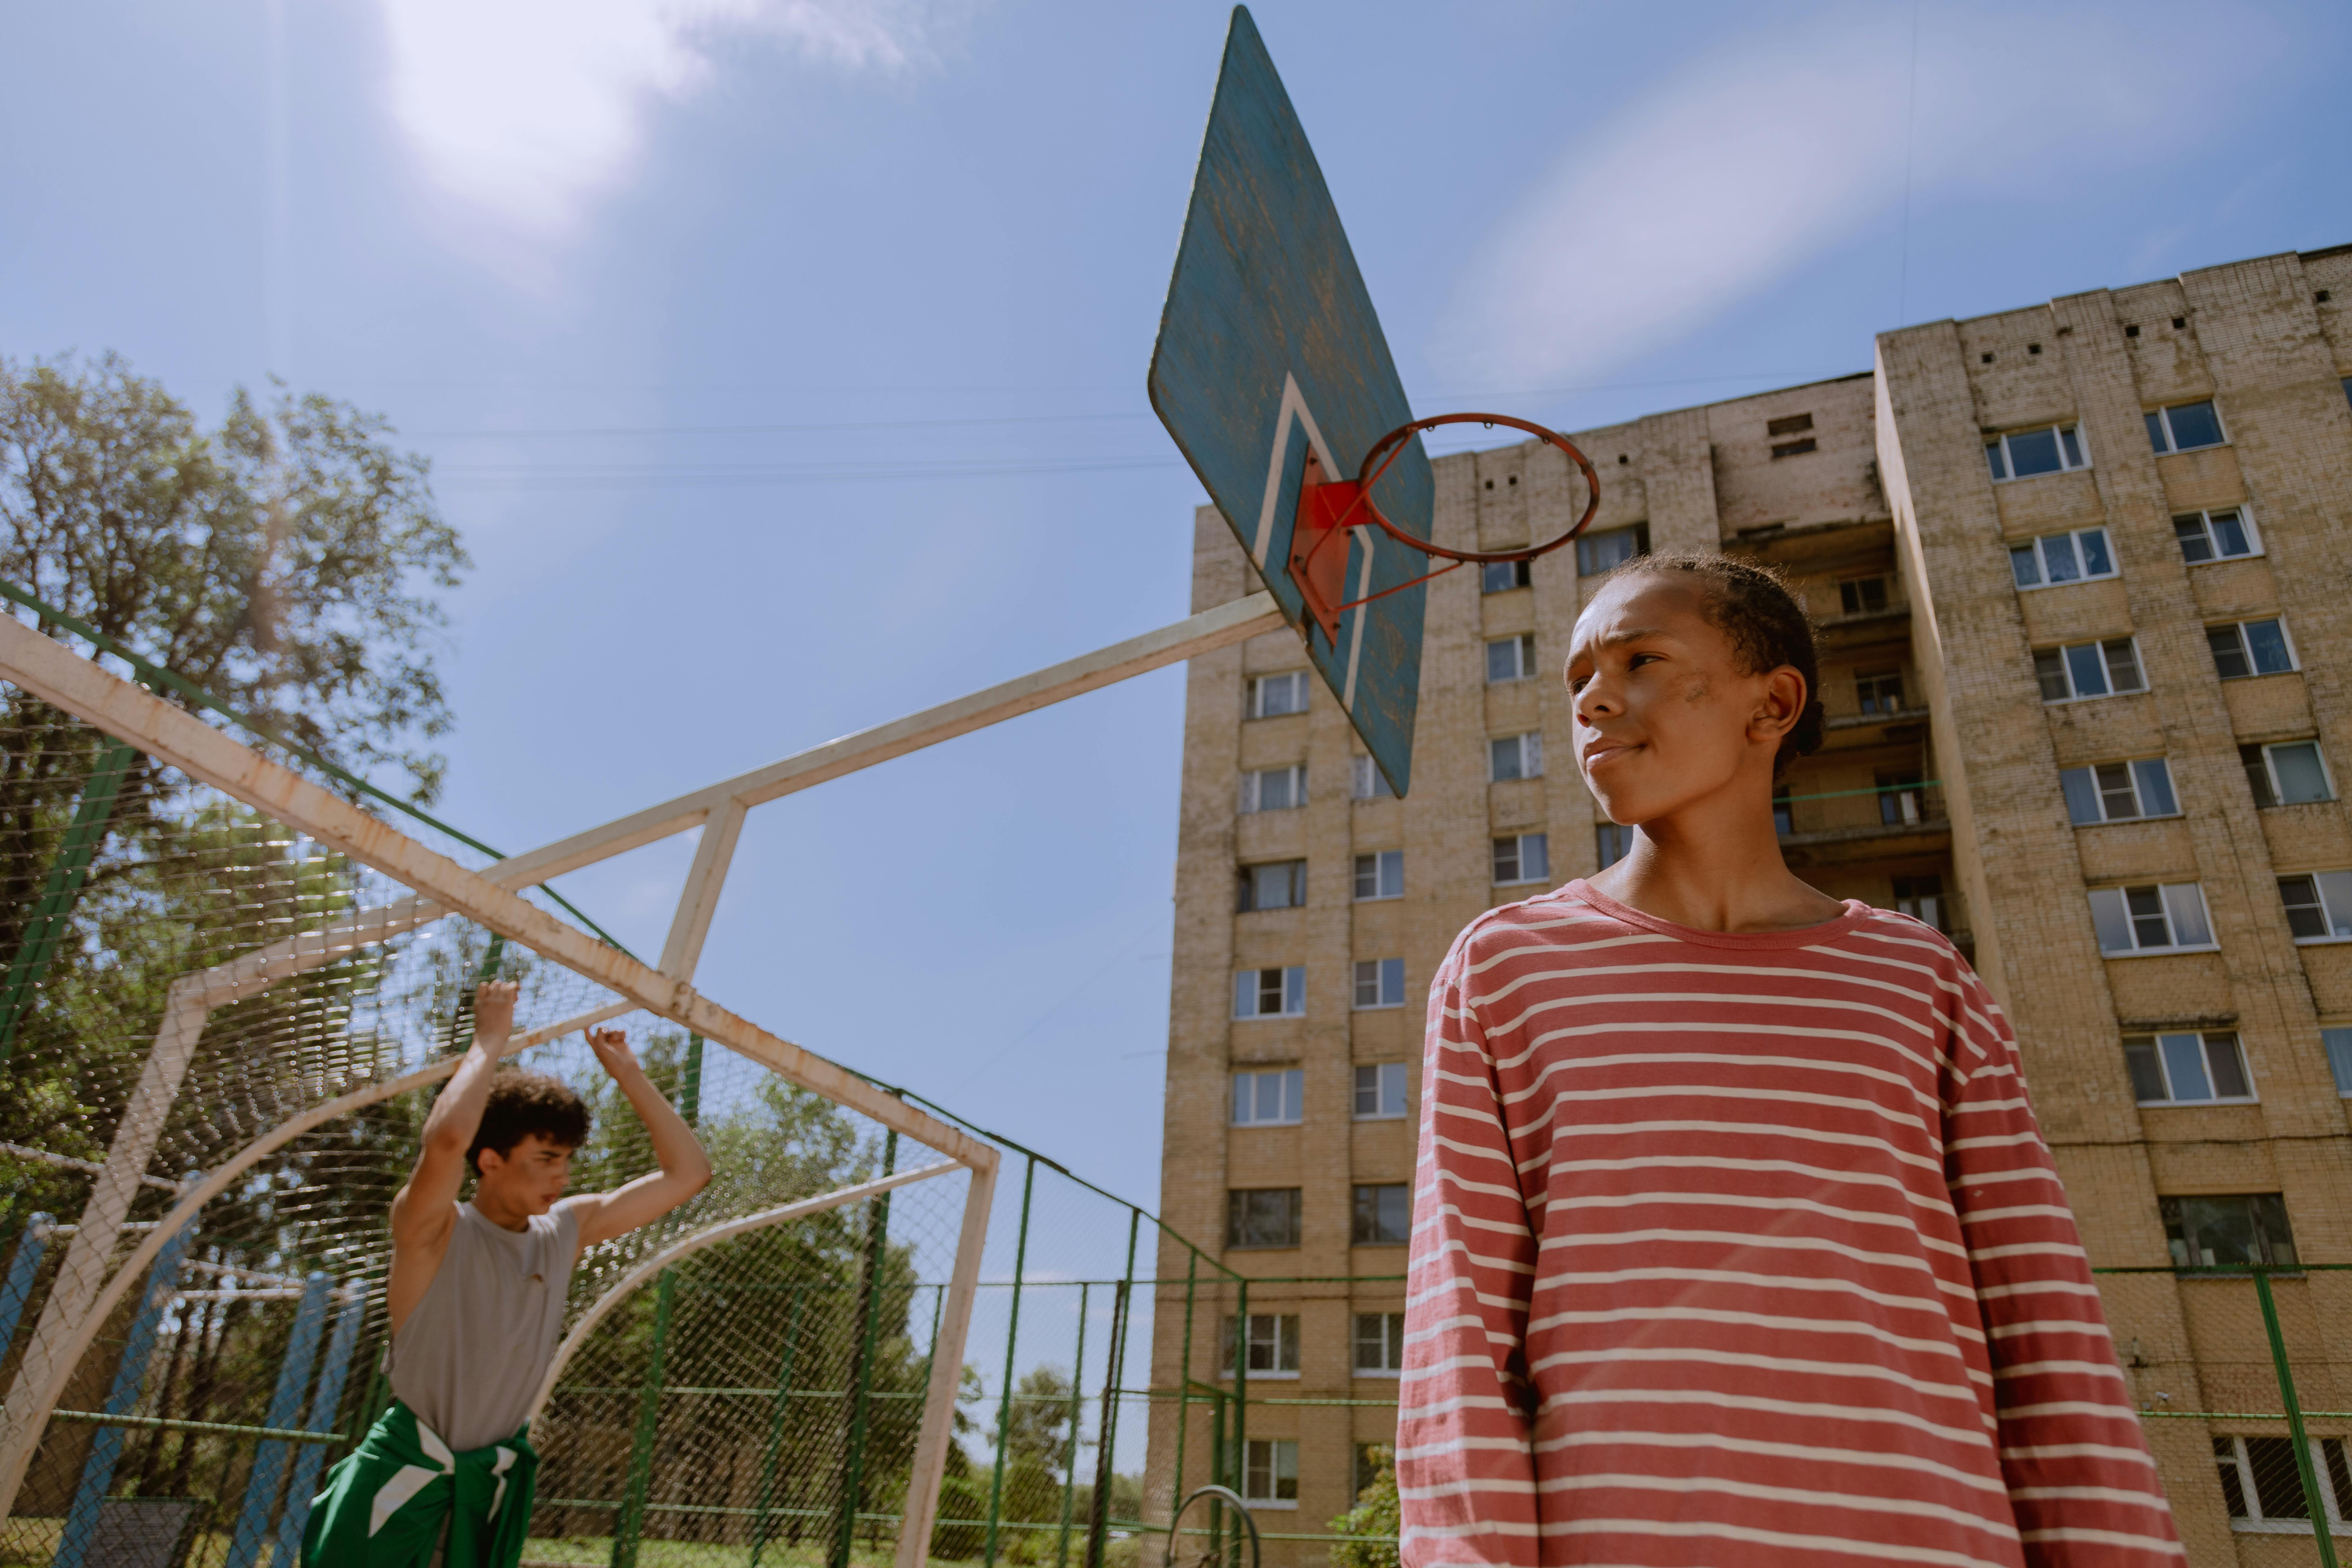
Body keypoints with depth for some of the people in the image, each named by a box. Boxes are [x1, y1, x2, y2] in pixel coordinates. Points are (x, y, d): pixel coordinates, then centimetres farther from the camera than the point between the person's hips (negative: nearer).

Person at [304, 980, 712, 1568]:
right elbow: (447, 1138, -38)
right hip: (403, 1475, -5)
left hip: (493, 1481, 5)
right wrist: (490, 1039, -25)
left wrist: (628, 1074, -3)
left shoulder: (567, 1230, 0)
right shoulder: (434, 1230, -15)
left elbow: (688, 1172, 3)